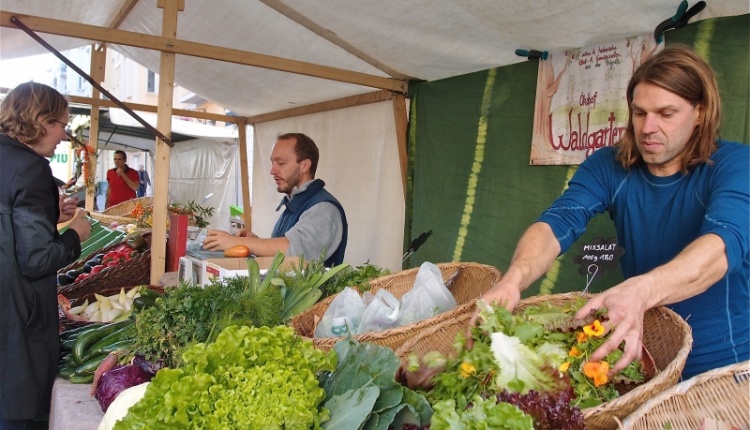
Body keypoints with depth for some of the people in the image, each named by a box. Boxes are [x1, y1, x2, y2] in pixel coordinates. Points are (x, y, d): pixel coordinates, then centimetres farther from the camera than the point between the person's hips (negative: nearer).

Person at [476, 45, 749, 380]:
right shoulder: (610, 166, -3)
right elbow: (558, 223, -18)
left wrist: (640, 292, -50)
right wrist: (513, 278, -40)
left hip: (723, 366, -2)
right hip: (641, 357, 2)